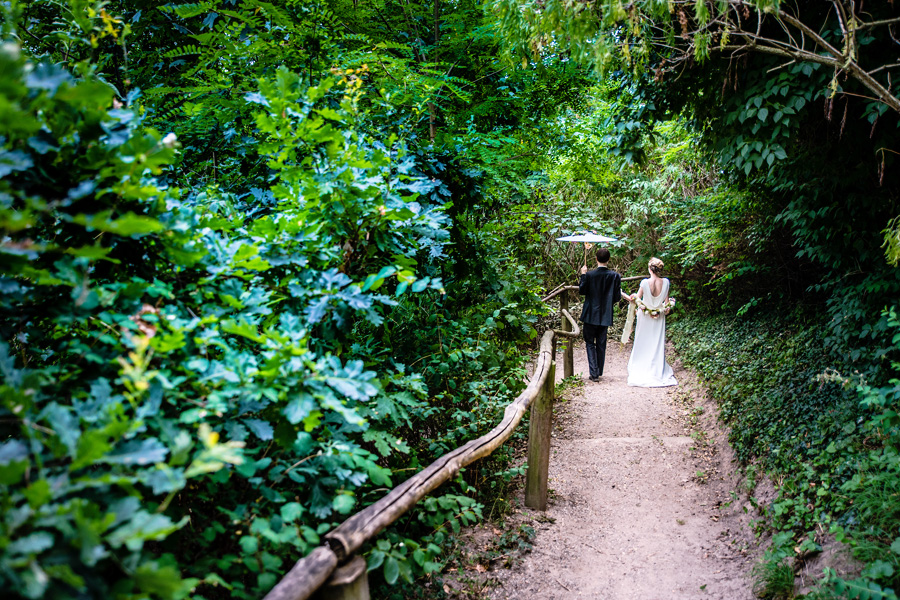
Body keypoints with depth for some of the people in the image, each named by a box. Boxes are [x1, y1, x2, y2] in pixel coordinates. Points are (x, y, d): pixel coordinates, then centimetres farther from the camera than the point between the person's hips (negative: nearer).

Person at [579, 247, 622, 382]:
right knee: (601, 344, 14)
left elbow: (582, 291, -2)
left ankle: (594, 373, -3)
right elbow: (617, 297, -4)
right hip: (605, 316, 3)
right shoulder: (615, 276, -7)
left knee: (590, 343, 6)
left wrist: (582, 275, 6)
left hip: (591, 315, -3)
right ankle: (599, 372, 23)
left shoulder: (589, 274, -14)